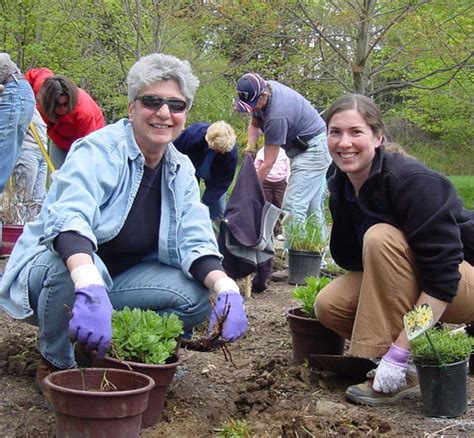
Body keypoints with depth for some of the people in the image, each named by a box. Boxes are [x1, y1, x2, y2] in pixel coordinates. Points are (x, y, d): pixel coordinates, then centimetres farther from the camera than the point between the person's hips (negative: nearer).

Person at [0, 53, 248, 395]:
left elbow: (195, 242, -8)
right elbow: (69, 218, -39)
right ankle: (56, 365, -10)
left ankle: (109, 348, 7)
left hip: (117, 279, 6)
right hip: (50, 266, -5)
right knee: (75, 267, -39)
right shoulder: (99, 152, -21)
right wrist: (89, 288, -58)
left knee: (195, 296, -16)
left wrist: (226, 288, -30)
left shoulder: (181, 171, 0)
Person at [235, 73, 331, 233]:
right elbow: (254, 124, 12)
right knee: (313, 208, 12)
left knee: (293, 208, -16)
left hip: (313, 150, -10)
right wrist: (251, 145, -9)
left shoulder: (277, 115, -30)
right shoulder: (262, 90, -5)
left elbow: (268, 163, -24)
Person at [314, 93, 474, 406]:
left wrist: (399, 352, -33)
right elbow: (348, 257, 5)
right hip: (407, 285, 7)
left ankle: (401, 374, -24)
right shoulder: (341, 187, -3)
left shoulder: (412, 181, -27)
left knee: (380, 237, -30)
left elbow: (443, 275, -31)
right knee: (329, 305, -14)